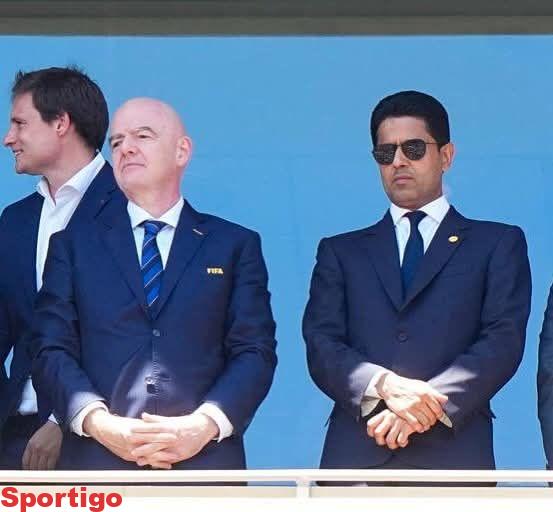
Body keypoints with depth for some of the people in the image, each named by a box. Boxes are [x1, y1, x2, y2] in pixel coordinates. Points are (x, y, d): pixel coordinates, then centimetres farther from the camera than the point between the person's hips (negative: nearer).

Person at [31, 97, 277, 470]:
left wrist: (205, 424, -13)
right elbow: (52, 349, 5)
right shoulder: (73, 245, 14)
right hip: (99, 466, 0)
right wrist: (99, 422, -12)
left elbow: (256, 352, 4)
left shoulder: (236, 245, 12)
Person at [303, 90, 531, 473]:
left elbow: (504, 342, 2)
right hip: (354, 456, 1)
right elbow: (321, 346, 8)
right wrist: (385, 385, -13)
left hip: (452, 455, -1)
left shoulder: (498, 244, 15)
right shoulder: (341, 251, 20)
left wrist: (428, 402, -13)